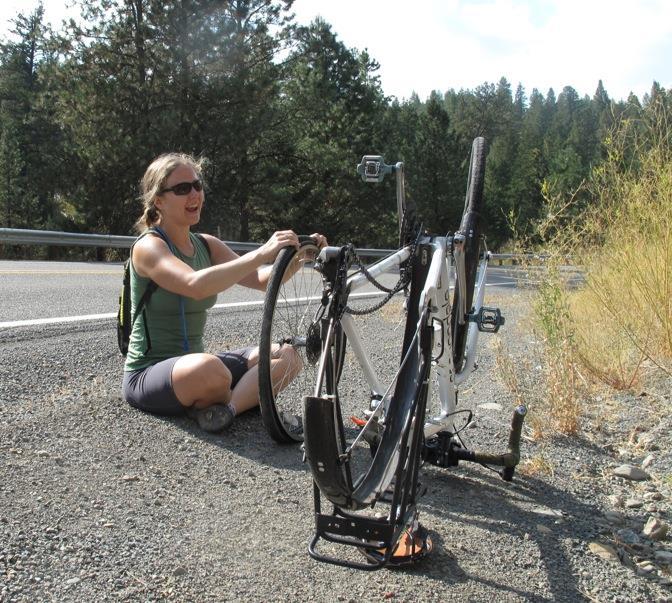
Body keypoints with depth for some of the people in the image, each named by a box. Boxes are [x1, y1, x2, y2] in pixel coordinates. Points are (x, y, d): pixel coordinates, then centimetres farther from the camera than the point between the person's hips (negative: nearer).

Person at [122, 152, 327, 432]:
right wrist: (261, 254, -39)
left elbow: (261, 279, -3)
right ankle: (242, 398, -8)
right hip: (148, 375, -7)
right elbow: (195, 285, -34)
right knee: (209, 368, -39)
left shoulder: (207, 245, 8)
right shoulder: (148, 246, -13)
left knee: (286, 355, -9)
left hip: (192, 363, 7)